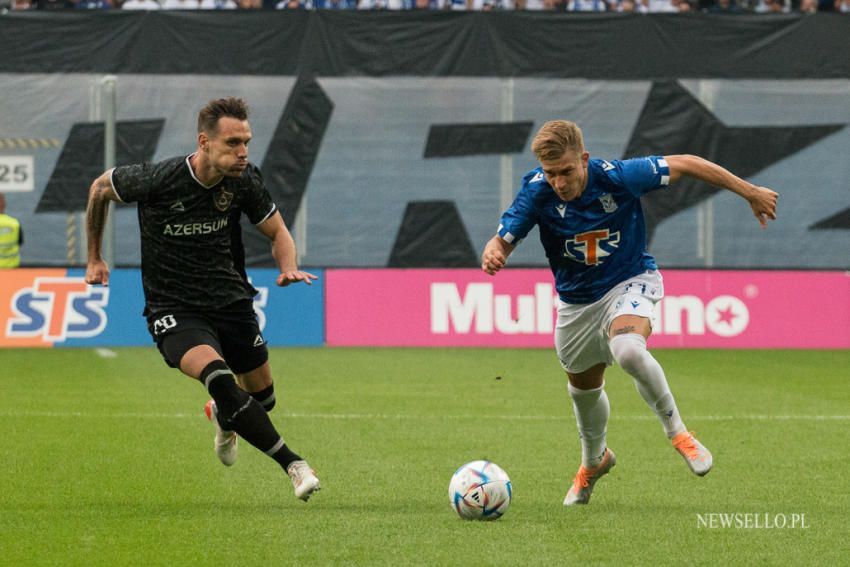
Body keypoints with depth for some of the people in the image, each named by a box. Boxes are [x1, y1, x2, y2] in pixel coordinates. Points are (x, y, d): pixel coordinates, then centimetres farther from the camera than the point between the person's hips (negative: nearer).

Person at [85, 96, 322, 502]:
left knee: (262, 397, 11)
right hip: (173, 311, -4)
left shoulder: (244, 180, -10)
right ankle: (293, 465, -25)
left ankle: (224, 417, 49)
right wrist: (94, 258, 9)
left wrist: (288, 268, -15)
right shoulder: (157, 179, -20)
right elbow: (100, 188, 1)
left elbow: (277, 232, 7)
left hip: (231, 300, 4)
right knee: (216, 375, -30)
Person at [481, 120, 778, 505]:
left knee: (628, 350, -35)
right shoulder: (537, 192, -22)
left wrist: (750, 192, -7)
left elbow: (683, 165, -15)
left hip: (629, 281, -4)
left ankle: (677, 432, -14)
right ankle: (594, 461, 52)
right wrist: (493, 255, -45)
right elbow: (502, 240, -18)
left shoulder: (618, 177, -26)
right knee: (584, 388, 20)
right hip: (576, 298, 4)